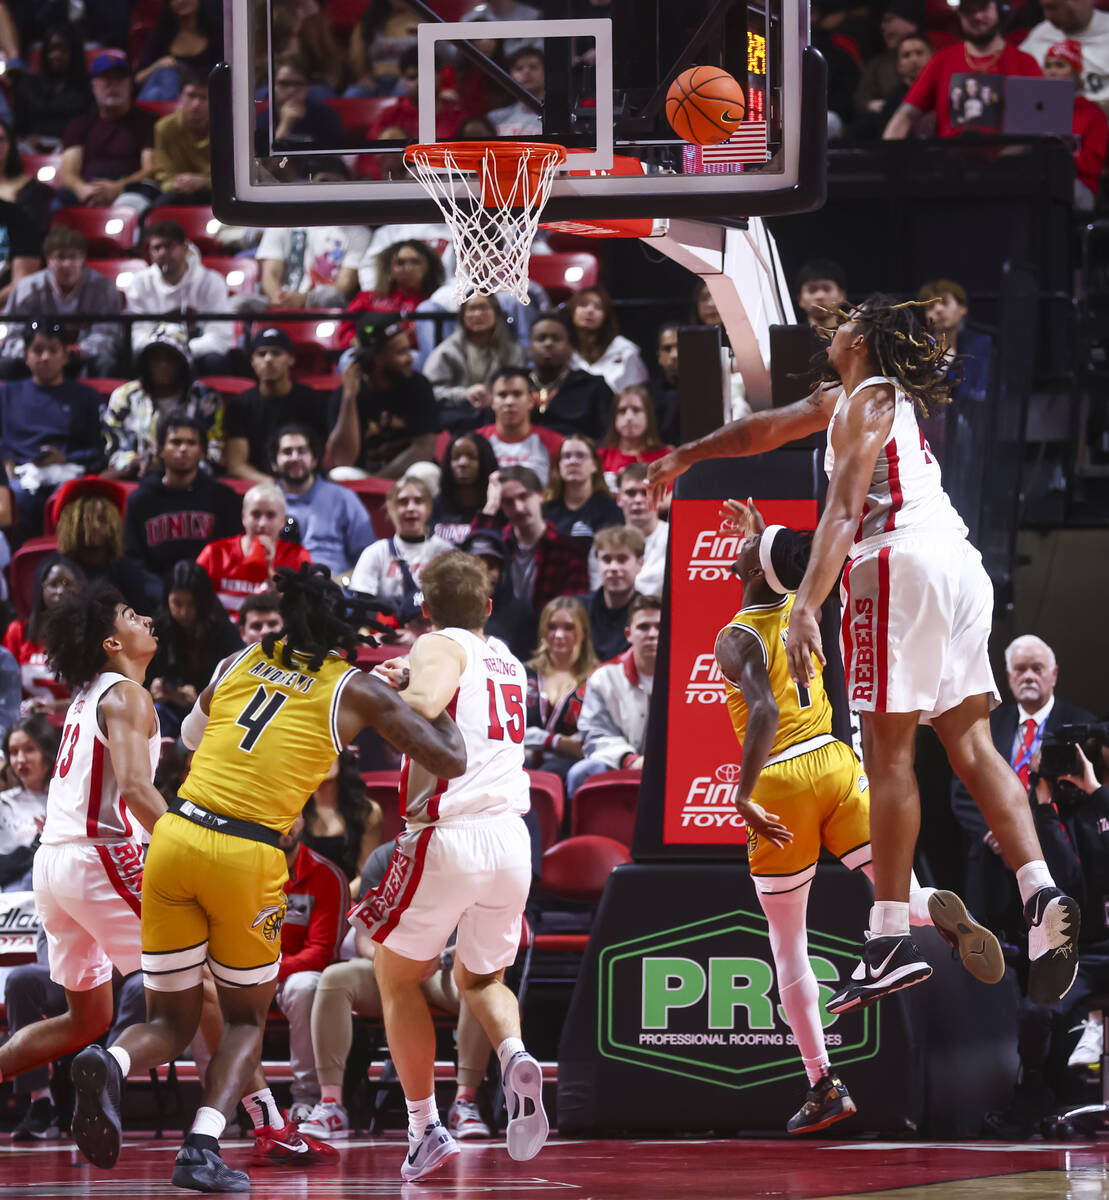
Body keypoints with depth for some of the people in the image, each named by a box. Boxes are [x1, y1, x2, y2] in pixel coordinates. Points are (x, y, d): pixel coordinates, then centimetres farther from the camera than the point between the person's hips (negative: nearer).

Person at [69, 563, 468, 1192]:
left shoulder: (240, 663, 16)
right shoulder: (359, 690, 5)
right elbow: (452, 761, 5)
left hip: (176, 837, 3)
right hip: (247, 857, -3)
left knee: (172, 1020, 15)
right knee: (246, 1017, 18)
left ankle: (111, 1064, -19)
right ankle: (203, 1146, -5)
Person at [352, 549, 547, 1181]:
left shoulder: (441, 647, -2)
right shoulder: (507, 660, 20)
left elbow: (423, 707, -23)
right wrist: (403, 677, 30)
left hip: (447, 835, -6)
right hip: (511, 842, 6)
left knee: (398, 976, 15)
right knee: (481, 977, 25)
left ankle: (426, 1128, 10)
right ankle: (517, 1061, -8)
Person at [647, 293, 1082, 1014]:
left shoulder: (868, 402, -1)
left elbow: (843, 511, -15)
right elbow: (764, 431, 42)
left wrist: (807, 607, -24)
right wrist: (686, 456, 52)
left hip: (906, 562, -9)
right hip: (962, 566, 9)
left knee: (888, 748, -7)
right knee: (970, 744, 3)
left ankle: (892, 941, -9)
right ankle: (1041, 894, -15)